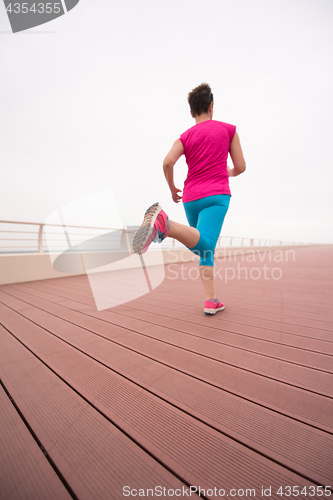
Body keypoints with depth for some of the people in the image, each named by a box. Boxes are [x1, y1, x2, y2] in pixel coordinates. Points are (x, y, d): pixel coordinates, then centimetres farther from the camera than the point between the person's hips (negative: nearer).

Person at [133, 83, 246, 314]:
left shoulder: (185, 136, 16)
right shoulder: (228, 129, 13)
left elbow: (167, 162, -2)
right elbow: (240, 167, 9)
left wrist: (172, 188, 13)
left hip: (190, 198, 4)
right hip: (216, 195, -3)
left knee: (206, 250, 12)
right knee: (204, 243, -21)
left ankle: (211, 301, 11)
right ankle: (164, 223, -47)